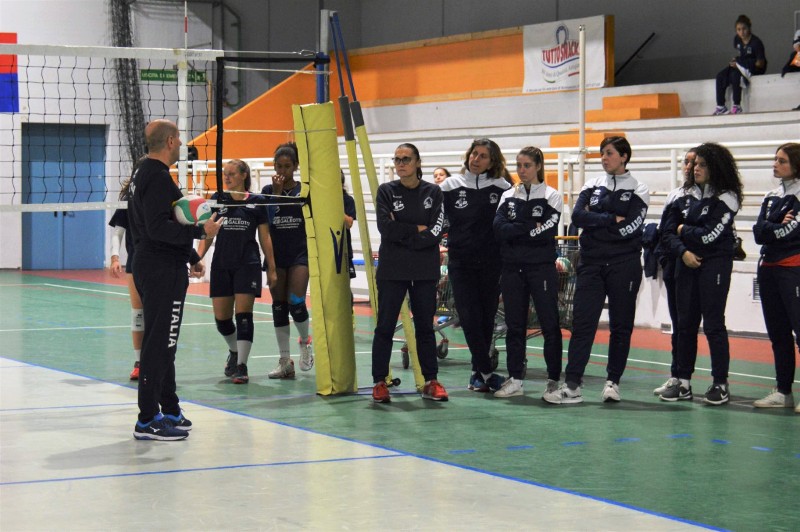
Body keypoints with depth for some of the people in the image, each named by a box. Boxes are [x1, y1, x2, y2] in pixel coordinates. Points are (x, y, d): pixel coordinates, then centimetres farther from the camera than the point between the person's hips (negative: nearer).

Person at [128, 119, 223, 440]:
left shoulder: (145, 174, 17)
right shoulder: (158, 177, -16)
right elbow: (158, 228, -25)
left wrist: (191, 257, 29)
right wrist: (201, 232, -24)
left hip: (150, 266, 11)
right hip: (163, 271, -11)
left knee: (162, 342, 17)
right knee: (159, 343, -9)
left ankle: (169, 410, 26)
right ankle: (148, 420, -8)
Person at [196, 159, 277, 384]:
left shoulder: (256, 203, 0)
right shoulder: (216, 200, 6)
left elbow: (265, 238, 4)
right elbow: (208, 233, 7)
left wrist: (271, 268, 2)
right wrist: (198, 256, -8)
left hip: (248, 265, -3)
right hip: (221, 265, 3)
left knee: (243, 314, -9)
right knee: (221, 318, 6)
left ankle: (241, 366, -5)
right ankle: (234, 352, 33)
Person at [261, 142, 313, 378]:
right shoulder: (268, 190, 5)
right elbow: (265, 219, -9)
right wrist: (276, 192, -14)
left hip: (300, 253, -2)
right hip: (276, 254, 2)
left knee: (296, 303, -15)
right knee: (279, 306, 3)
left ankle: (305, 341, 15)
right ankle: (285, 361, 8)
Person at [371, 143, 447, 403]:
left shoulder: (433, 192, 4)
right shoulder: (386, 191, 3)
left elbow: (436, 232, -7)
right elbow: (386, 228, -10)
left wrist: (402, 235, -10)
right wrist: (417, 229, -9)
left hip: (425, 270, 1)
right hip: (391, 270, -1)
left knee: (425, 325, 7)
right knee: (385, 326, 1)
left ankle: (431, 382, 12)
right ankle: (379, 382, 6)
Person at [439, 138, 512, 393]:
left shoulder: (503, 188, 2)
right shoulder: (450, 186, 3)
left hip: (492, 264, 1)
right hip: (460, 263, -1)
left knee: (486, 319, 6)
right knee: (469, 318, -8)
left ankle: (478, 374, 16)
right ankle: (486, 373, -6)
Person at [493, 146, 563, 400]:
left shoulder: (551, 196, 0)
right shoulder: (508, 196, 11)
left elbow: (548, 233, -13)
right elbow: (499, 229, -4)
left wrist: (515, 231, -10)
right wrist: (531, 228, -13)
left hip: (542, 267, -4)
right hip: (513, 267, 4)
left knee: (549, 324, -3)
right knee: (514, 325, 7)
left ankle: (554, 379, 3)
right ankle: (515, 380, 13)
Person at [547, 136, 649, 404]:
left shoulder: (638, 191, 2)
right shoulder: (592, 186, 11)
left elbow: (630, 228, -12)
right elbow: (577, 216, -5)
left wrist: (594, 221, -7)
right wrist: (611, 220, -11)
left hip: (624, 265, -2)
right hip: (592, 264, 2)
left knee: (621, 325, 5)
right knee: (582, 323, -6)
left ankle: (613, 381, 16)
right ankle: (572, 385, -9)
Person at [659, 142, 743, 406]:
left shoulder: (726, 198, -8)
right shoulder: (688, 196, 10)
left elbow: (709, 235, -16)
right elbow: (669, 230, 7)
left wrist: (683, 230, -1)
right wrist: (683, 251, -9)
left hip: (715, 264, -6)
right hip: (687, 264, 6)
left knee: (713, 323, -4)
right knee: (685, 322, 7)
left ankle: (720, 383, 4)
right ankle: (683, 382, 12)